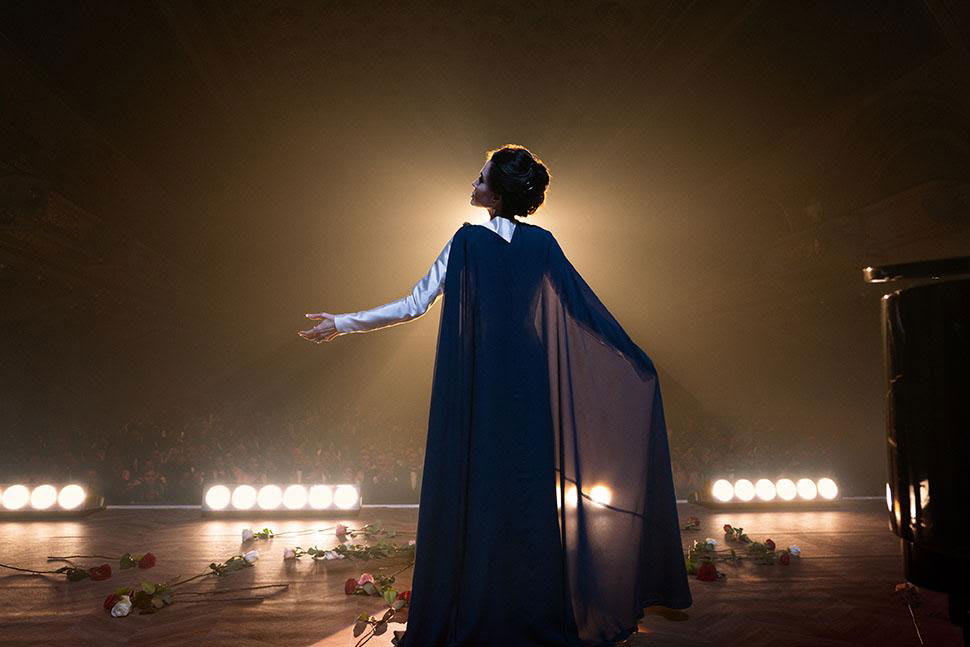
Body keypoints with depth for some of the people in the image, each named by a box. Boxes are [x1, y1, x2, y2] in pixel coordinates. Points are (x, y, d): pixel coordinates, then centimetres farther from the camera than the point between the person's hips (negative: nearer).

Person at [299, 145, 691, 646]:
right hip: (528, 385, 4)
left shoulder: (468, 241, -8)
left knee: (473, 494, 5)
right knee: (527, 491, 12)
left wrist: (342, 323, 1)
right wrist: (635, 360, 14)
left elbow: (414, 305, -8)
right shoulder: (543, 244, 2)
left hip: (475, 387, -3)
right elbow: (587, 309, 4)